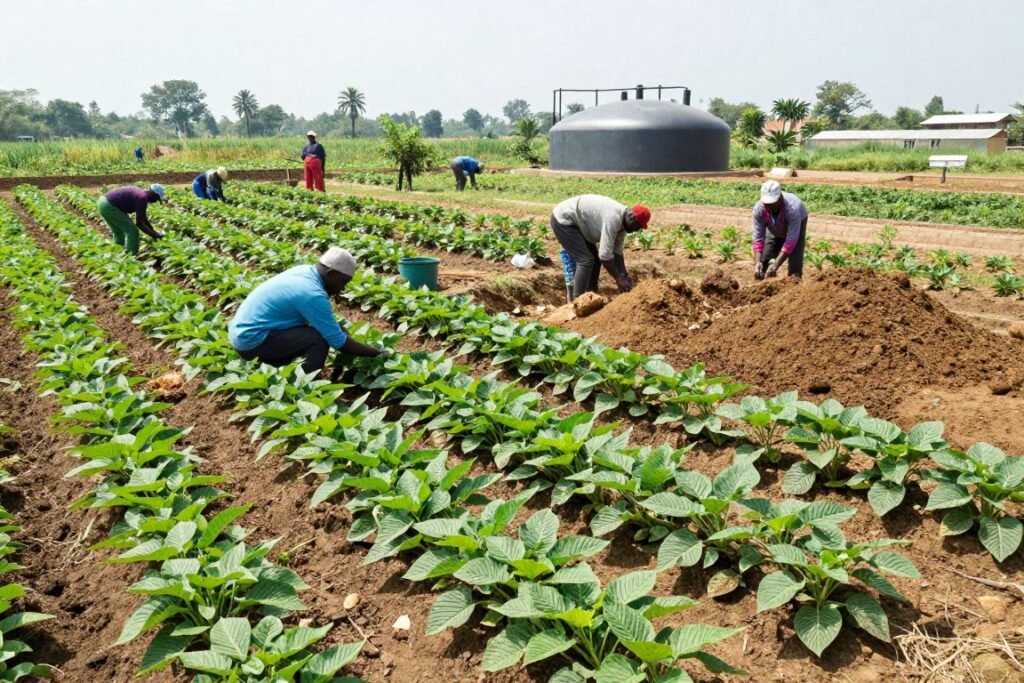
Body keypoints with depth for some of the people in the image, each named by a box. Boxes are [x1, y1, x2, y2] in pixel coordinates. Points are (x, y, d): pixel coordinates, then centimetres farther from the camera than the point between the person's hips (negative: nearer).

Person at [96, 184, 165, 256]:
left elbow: (143, 218, 25)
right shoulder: (143, 198, -14)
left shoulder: (139, 193, 16)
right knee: (132, 231, -4)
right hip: (109, 206, -10)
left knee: (119, 233, 20)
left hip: (103, 202, 10)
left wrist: (153, 231, 27)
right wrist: (153, 234, -5)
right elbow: (139, 223, -15)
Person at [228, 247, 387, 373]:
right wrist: (377, 352, -9)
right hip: (251, 339, -10)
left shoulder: (305, 271, 3)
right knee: (319, 340, -20)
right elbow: (339, 342, -19)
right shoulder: (313, 295, -24)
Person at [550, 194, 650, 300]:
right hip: (563, 220, -10)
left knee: (595, 259, 10)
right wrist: (619, 279, -21)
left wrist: (624, 276, 2)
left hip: (575, 222, 10)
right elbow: (604, 255, -30)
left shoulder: (622, 220, 1)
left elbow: (617, 251, 8)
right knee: (586, 260, -16)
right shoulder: (613, 218, -29)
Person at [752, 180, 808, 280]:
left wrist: (776, 265, -48)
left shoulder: (792, 208, -43)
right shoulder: (758, 209, -33)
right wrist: (757, 262, -43)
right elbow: (758, 238, -30)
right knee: (764, 261, -5)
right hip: (775, 230, 3)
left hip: (797, 224, -3)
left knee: (795, 260, -19)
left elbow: (791, 240, -42)